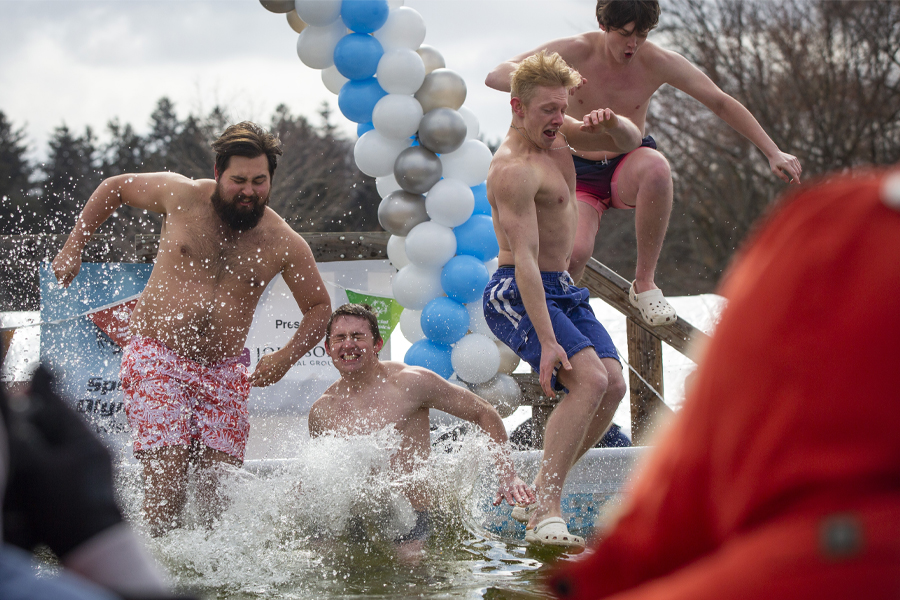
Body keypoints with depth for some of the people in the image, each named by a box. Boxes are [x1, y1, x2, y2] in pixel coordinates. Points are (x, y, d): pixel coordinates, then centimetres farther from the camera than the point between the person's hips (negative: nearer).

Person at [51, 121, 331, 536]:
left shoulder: (284, 243, -1)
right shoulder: (182, 197, -5)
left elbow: (319, 308, 13)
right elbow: (113, 188, 13)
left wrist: (286, 357, -4)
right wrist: (72, 249, 10)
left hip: (224, 371, 2)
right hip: (157, 358, -2)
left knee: (222, 481, -6)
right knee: (166, 472, -16)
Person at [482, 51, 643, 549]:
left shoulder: (555, 132, 8)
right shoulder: (514, 169, -21)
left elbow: (630, 144, 18)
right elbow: (524, 259, -27)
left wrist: (614, 124, -8)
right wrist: (547, 340, -32)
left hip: (561, 289, 10)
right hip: (517, 296, -10)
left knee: (613, 382, -4)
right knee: (589, 379, -26)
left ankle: (539, 495, 3)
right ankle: (544, 513, -29)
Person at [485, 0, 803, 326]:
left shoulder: (658, 63, -10)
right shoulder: (575, 52, -15)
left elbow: (722, 103, -3)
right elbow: (496, 76, -20)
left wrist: (773, 153, -8)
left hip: (629, 168, 1)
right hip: (581, 176, -1)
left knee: (656, 166, -38)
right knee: (575, 251, -32)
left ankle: (644, 282, -23)